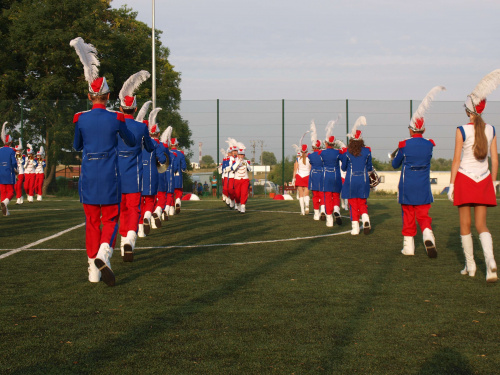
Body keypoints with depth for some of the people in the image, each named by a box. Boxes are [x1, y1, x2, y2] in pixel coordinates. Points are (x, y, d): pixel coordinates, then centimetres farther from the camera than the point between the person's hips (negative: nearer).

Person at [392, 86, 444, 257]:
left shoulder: (404, 145, -10)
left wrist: (397, 155, 21)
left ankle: (408, 246, 12)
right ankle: (428, 237, -18)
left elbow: (395, 164, 2)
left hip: (407, 187, -2)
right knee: (424, 215, 8)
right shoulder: (429, 145, -2)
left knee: (408, 217, 9)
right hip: (423, 188, 2)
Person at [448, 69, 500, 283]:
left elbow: (456, 160, -9)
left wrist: (451, 184, -4)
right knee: (481, 225, 5)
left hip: (464, 179, -3)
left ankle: (470, 265, 14)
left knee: (465, 225, 9)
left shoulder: (462, 131, -9)